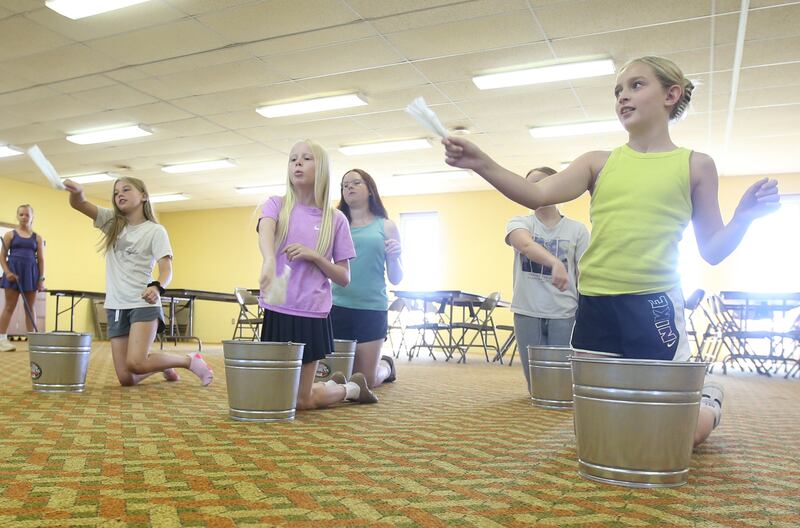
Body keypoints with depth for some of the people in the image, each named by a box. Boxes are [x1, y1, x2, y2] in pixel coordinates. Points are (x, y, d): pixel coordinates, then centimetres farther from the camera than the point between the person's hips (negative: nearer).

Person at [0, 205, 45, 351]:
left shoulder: (37, 238, 9)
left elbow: (41, 259, 6)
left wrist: (41, 278, -2)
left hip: (30, 273, 2)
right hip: (13, 272, -2)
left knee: (31, 308, 5)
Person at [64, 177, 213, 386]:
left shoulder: (155, 230, -1)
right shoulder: (111, 222, 11)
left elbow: (166, 269, -10)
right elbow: (78, 204, -2)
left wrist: (157, 288, -33)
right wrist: (77, 191, -27)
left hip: (143, 304, -5)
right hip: (116, 306, 5)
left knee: (135, 363, -24)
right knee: (126, 379, 1)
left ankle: (190, 360, 0)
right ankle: (163, 365, 33)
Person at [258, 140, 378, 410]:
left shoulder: (335, 219, 1)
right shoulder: (277, 205, 1)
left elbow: (344, 278, 2)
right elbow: (266, 232, -23)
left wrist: (314, 256, -15)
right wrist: (270, 261, -45)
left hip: (312, 317, -2)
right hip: (277, 313, 2)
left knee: (301, 401, 4)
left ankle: (351, 388, 32)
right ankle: (334, 383, 35)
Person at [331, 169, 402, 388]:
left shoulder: (386, 227, 3)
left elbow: (396, 279, 3)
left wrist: (394, 257, -16)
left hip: (372, 310, -2)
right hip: (337, 309, 2)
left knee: (366, 381, 6)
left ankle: (386, 365, 39)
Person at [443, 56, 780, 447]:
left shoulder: (695, 166, 3)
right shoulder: (599, 162, 8)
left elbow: (712, 251, 4)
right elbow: (538, 195, -7)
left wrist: (745, 216, -15)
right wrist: (482, 165, -19)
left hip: (653, 304, -3)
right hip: (593, 306, 3)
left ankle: (706, 400, 38)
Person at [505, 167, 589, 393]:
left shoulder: (577, 229, 3)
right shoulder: (519, 223, 2)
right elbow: (525, 245, -23)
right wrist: (554, 263, -44)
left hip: (565, 314, 0)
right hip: (527, 313, 1)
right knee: (535, 383, 7)